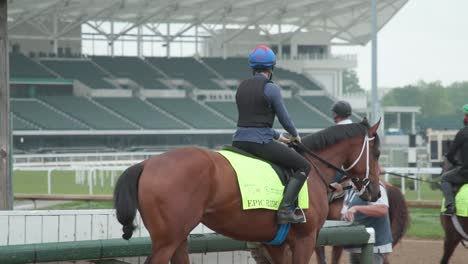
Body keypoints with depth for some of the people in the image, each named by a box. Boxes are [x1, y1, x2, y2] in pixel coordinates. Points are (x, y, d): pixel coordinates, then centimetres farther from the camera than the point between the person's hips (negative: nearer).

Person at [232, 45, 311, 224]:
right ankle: (285, 209, -13)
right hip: (261, 142, -7)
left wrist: (278, 137, 30)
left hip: (239, 142, 7)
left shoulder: (242, 87, 14)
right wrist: (295, 135, 19)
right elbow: (284, 119, -3)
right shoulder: (270, 88, -8)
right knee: (303, 166, 1)